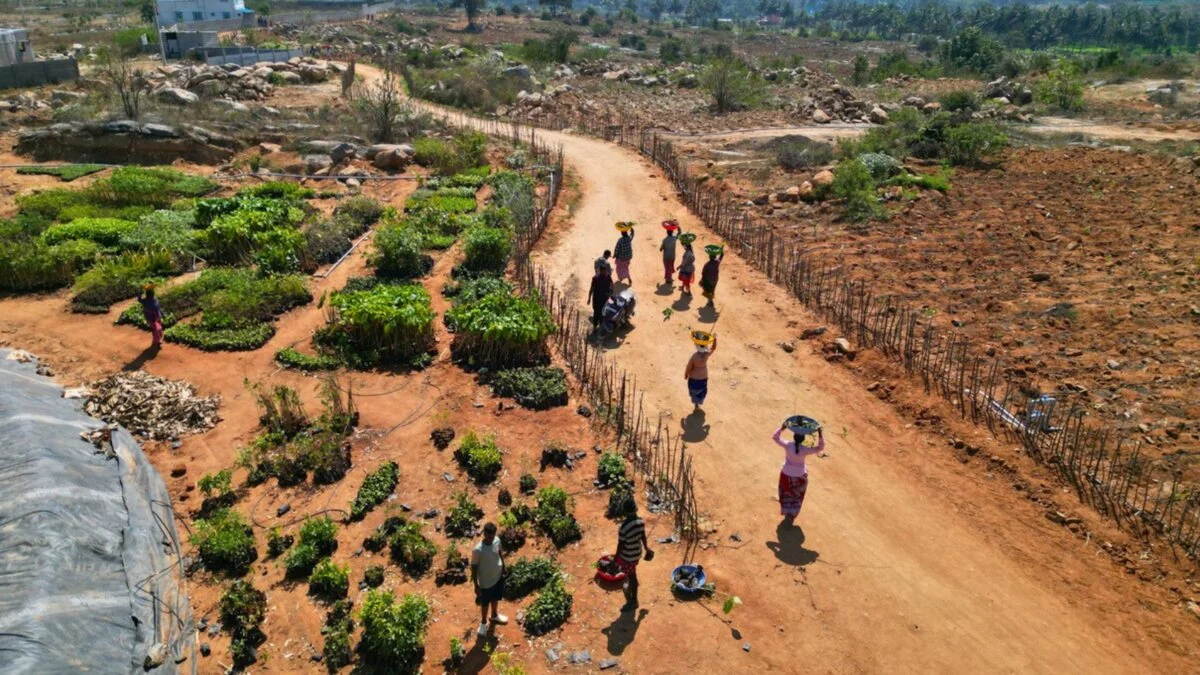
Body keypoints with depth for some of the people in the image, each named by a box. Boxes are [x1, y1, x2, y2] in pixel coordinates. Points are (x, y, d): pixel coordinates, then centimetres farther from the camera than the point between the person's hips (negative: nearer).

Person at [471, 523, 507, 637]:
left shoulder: (497, 540, -19)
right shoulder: (478, 550, -34)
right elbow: (473, 567, -21)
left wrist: (503, 567, 15)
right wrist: (476, 586, -14)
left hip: (498, 576, 5)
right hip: (486, 582, -5)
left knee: (495, 598, 30)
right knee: (485, 603, 21)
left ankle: (495, 616, 58)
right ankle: (483, 623, 47)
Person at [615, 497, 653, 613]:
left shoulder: (624, 527, -35)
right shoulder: (641, 522, -15)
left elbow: (620, 545, -23)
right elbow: (643, 537, 1)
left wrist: (616, 559, -7)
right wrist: (647, 548, 19)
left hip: (627, 556, -6)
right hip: (637, 553, 6)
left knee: (632, 577, 14)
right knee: (631, 574, 33)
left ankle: (633, 601, 34)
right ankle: (629, 587, 59)